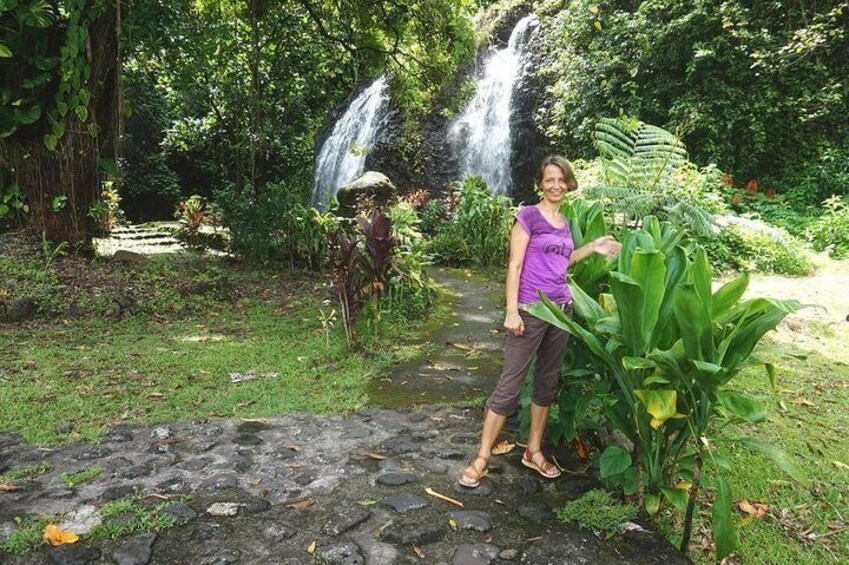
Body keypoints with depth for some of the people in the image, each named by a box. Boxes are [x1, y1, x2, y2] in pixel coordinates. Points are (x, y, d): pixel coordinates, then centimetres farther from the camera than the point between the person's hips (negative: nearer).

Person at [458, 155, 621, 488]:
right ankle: (482, 458, 5)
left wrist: (593, 247, 12)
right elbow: (515, 264, -11)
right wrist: (511, 311, -17)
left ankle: (534, 451, 25)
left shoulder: (564, 222, 12)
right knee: (510, 384, -4)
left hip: (561, 309, 7)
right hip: (531, 310, -7)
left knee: (548, 381, 12)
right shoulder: (528, 216, -7)